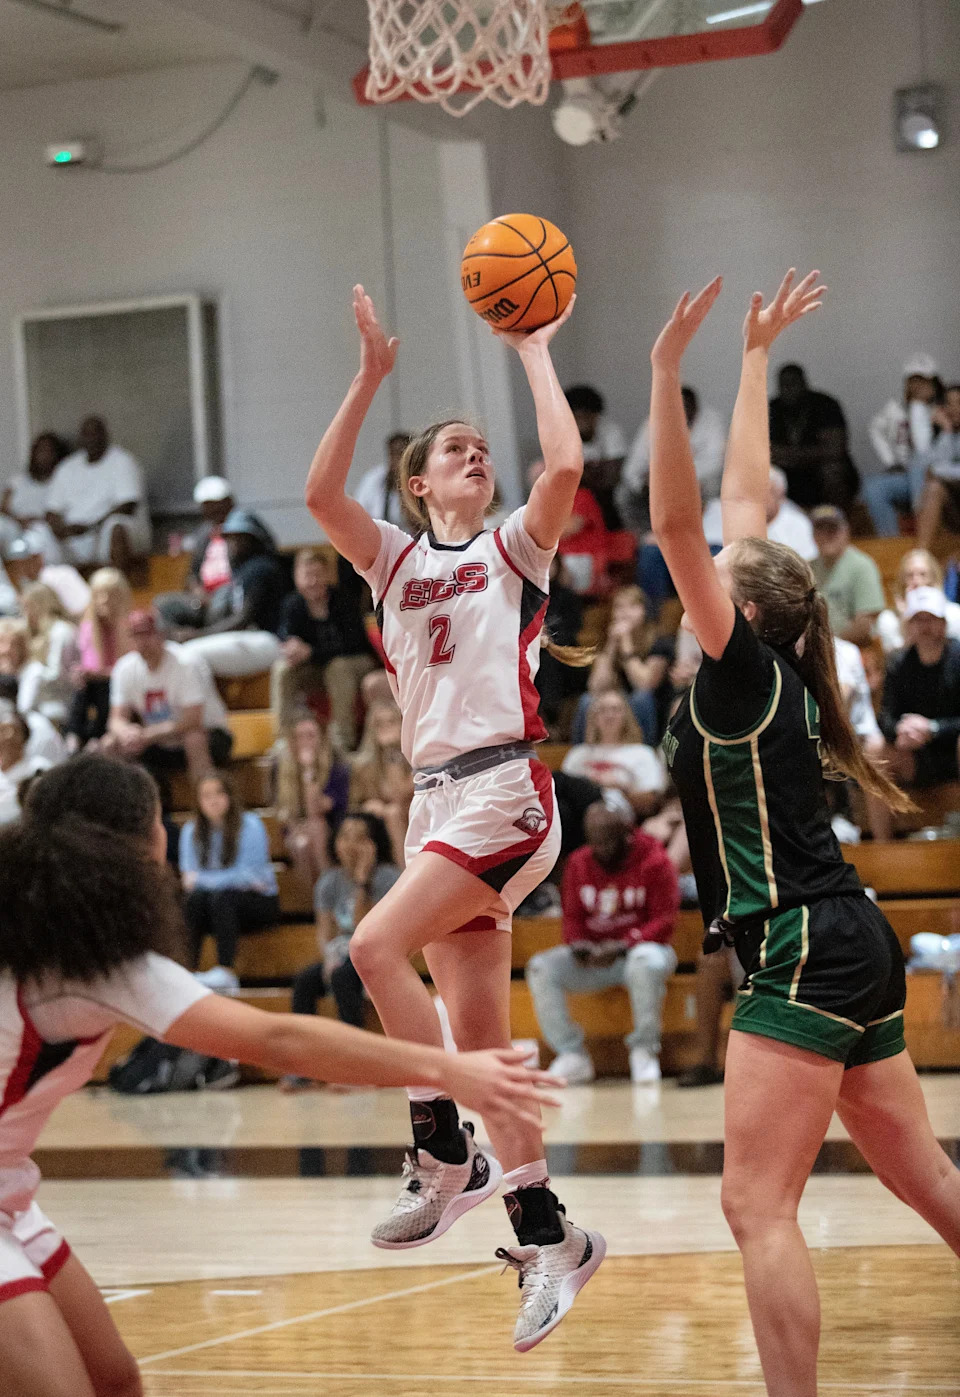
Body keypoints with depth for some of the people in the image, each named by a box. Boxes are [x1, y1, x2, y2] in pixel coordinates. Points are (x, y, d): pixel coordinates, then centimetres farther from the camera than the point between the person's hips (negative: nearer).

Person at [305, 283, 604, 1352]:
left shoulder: (514, 548, 5)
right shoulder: (396, 561, 16)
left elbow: (565, 465, -14)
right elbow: (320, 493, -1)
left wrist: (534, 353, -3)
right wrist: (370, 376, -4)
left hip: (502, 791, -6)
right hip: (435, 797, 6)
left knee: (376, 945, -22)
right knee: (476, 1033, 3)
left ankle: (445, 1158, -12)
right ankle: (548, 1237, 7)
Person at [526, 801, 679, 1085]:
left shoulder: (654, 861, -7)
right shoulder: (578, 864, 7)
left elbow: (664, 921, -11)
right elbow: (572, 917, 12)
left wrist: (624, 946, -25)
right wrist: (578, 944, -12)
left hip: (639, 948, -5)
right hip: (592, 958, 5)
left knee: (647, 961, -41)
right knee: (541, 967, -18)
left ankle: (644, 1050, -24)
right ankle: (571, 1056, -17)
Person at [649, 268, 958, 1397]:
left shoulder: (743, 671, -10)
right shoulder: (772, 670, 10)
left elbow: (677, 524, -20)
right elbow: (743, 502, 19)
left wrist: (668, 371, -23)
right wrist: (754, 360, 25)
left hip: (802, 955, -10)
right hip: (850, 943, 10)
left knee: (757, 1208, -12)